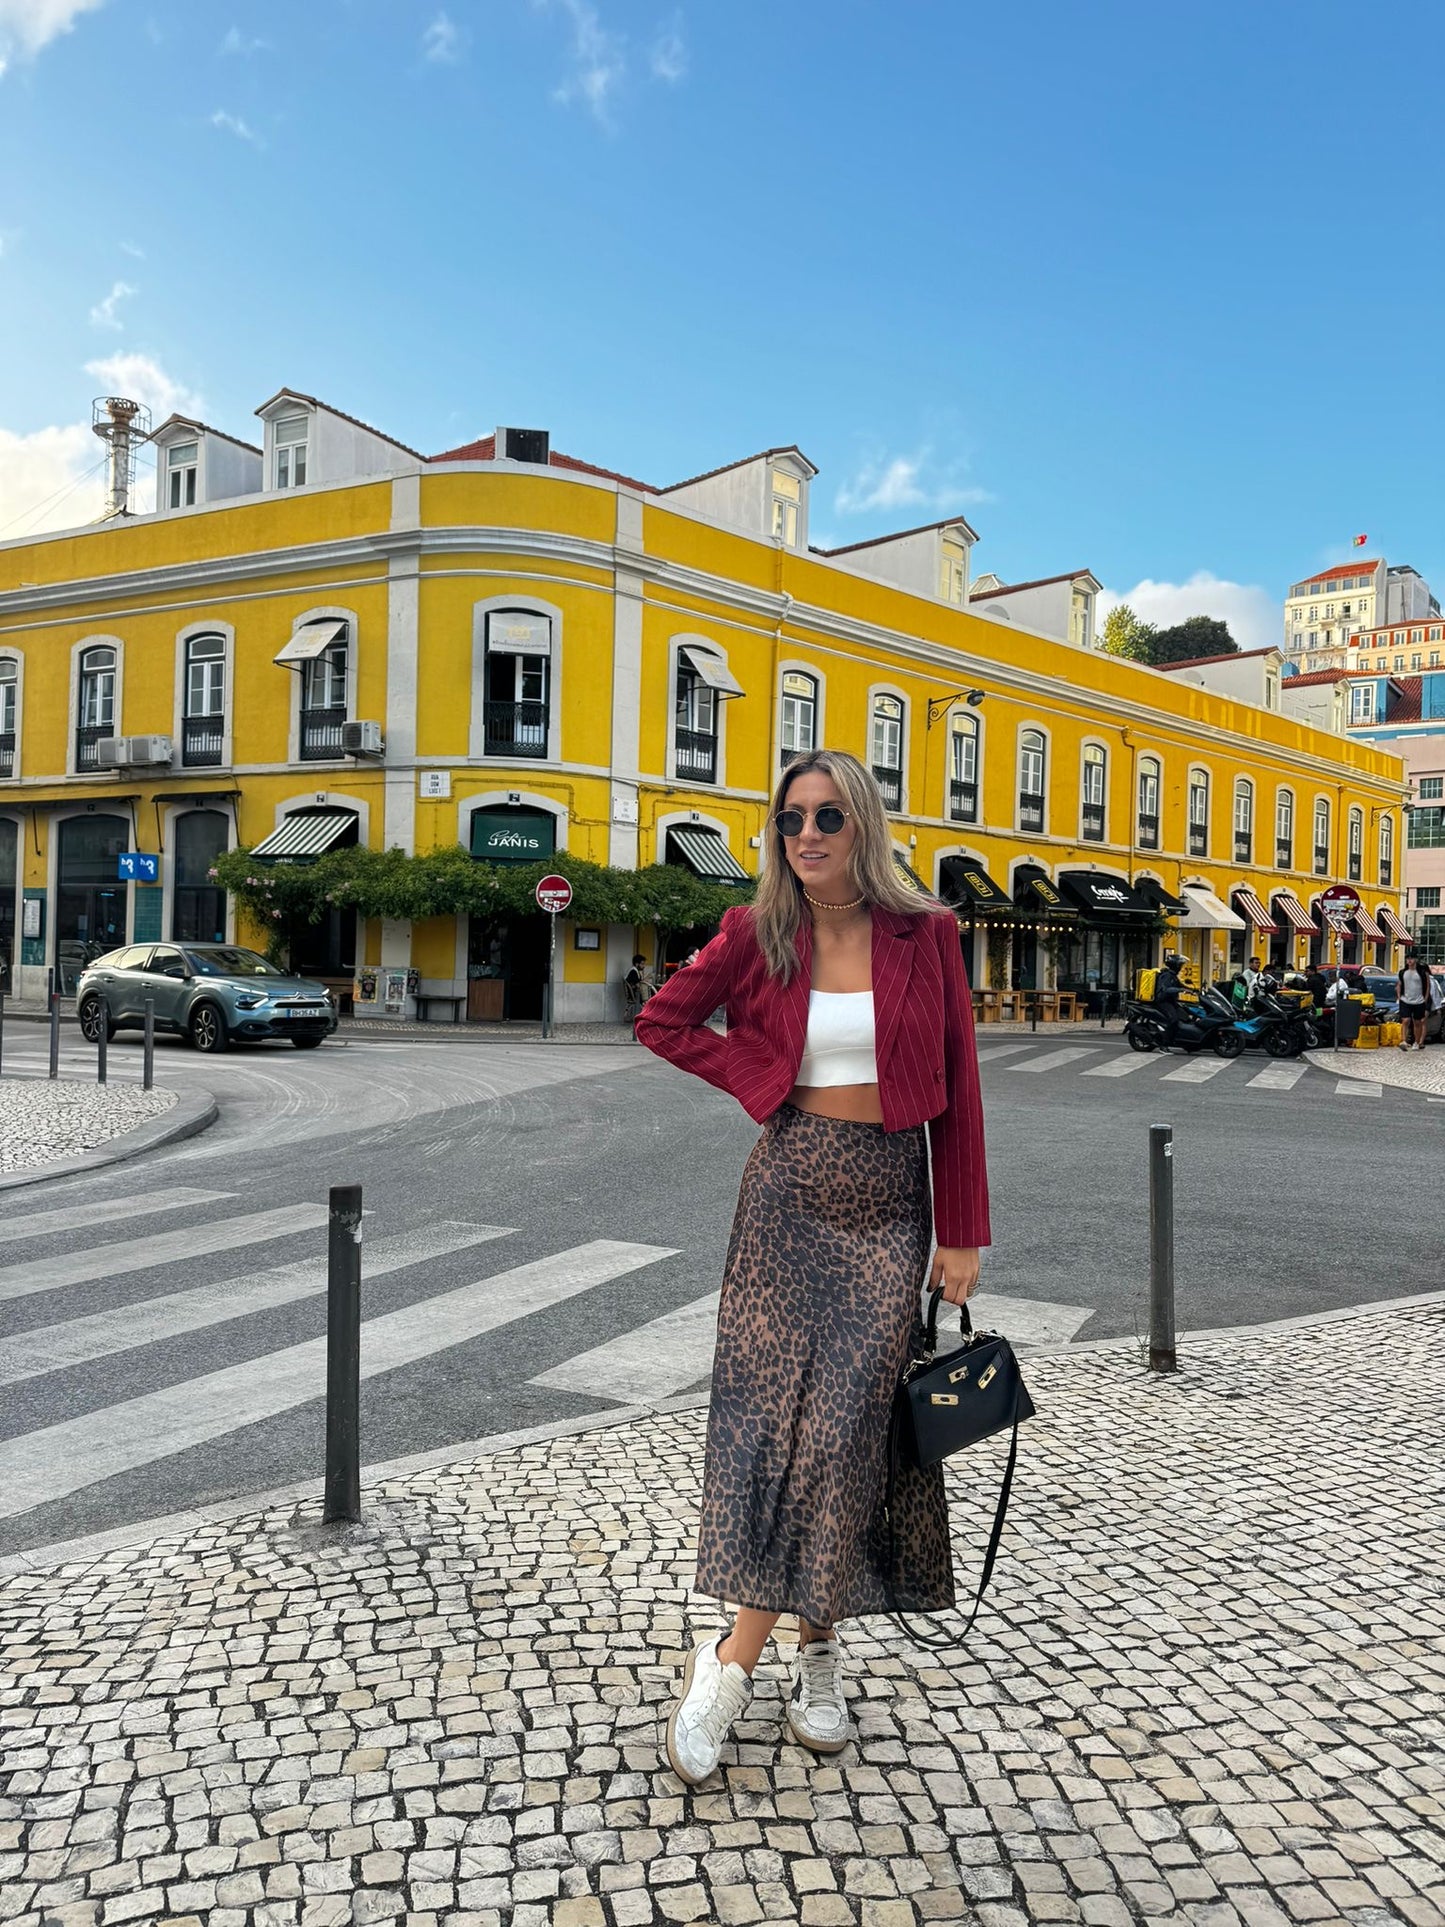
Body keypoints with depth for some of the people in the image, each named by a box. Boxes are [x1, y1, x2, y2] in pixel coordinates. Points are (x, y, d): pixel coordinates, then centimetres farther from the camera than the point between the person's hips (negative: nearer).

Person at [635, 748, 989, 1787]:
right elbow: (664, 1020, 11)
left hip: (890, 1201, 0)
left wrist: (962, 1233, -1)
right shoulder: (759, 934, 1)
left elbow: (957, 1091, 1)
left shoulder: (925, 934, -1)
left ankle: (736, 1659, 12)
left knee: (845, 1422, -2)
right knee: (772, 1410, -2)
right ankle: (817, 1650, 14)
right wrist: (765, 1077, -1)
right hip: (788, 1191, 1)